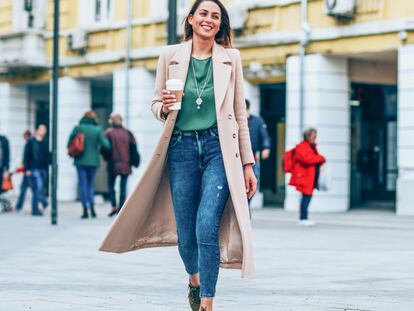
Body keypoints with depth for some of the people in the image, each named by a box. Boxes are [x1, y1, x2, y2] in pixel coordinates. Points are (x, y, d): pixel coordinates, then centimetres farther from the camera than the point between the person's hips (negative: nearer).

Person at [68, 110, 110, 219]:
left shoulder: (78, 128, -4)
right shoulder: (98, 129, -3)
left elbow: (69, 143, -6)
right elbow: (105, 144, -8)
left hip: (81, 161, -1)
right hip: (93, 161, 1)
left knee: (83, 185, 2)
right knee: (90, 184, 14)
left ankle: (85, 209, -4)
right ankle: (92, 205, -6)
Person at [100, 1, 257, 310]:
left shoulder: (230, 57, 6)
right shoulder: (170, 55, 6)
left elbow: (240, 113, 9)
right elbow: (156, 105, 14)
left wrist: (248, 162, 7)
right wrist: (164, 107, -12)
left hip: (219, 148, -1)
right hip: (182, 147, 1)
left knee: (207, 227, -16)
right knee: (186, 232, 5)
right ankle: (194, 279, 37)